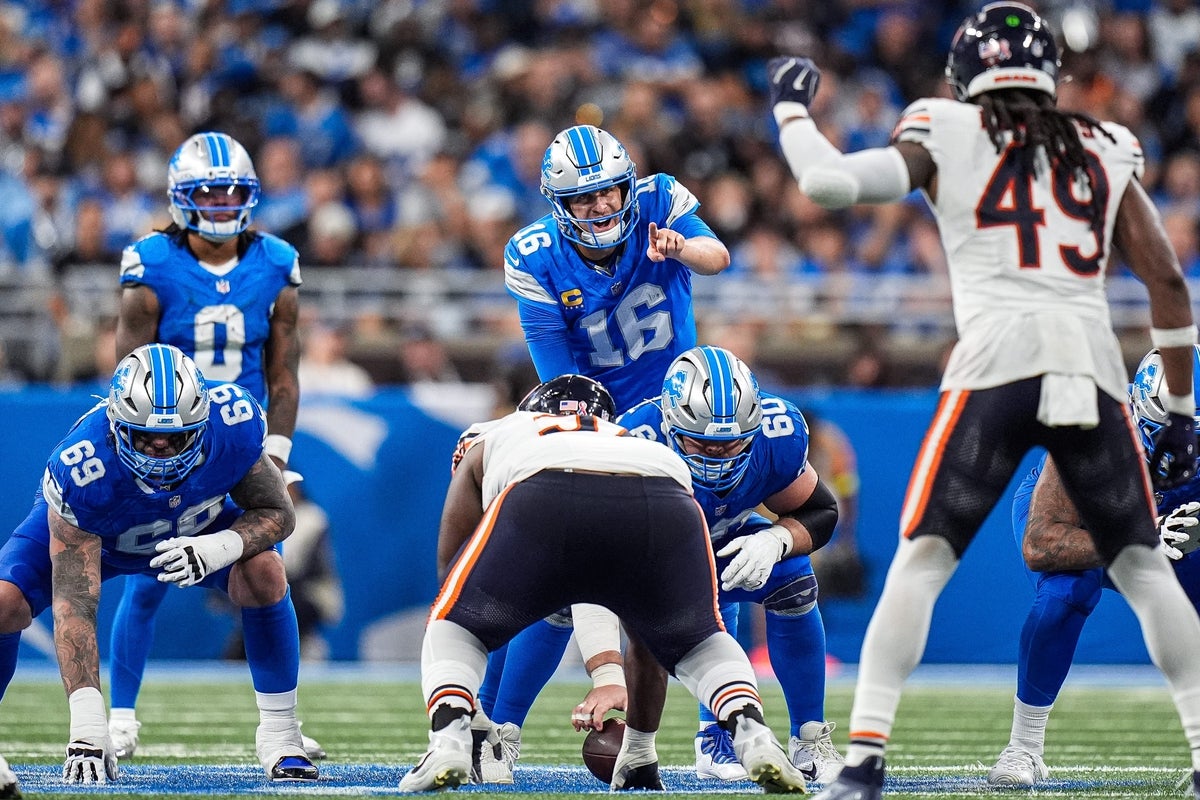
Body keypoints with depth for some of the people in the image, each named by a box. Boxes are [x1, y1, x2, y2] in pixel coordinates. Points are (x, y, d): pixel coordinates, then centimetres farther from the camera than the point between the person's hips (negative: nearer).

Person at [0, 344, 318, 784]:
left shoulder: (233, 423, -36)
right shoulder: (80, 472, -42)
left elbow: (277, 512, -19)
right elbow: (73, 604, -39)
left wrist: (218, 548, -42)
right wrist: (86, 726, -45)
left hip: (198, 524, 2)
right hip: (88, 531, -2)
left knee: (264, 574, -25)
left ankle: (279, 735, -10)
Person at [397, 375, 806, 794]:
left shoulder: (487, 442, 41)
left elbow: (449, 564, 39)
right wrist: (637, 744, 56)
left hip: (544, 505, -2)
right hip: (665, 504, 2)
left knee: (454, 629, 23)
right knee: (698, 644, 31)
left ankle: (449, 738, -5)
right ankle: (751, 733, 3)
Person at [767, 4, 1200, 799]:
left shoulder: (945, 139, 11)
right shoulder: (1105, 152, 19)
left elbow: (830, 181, 2)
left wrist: (791, 108, 22)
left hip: (998, 361, -2)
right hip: (1095, 367, 2)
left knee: (920, 562, 3)